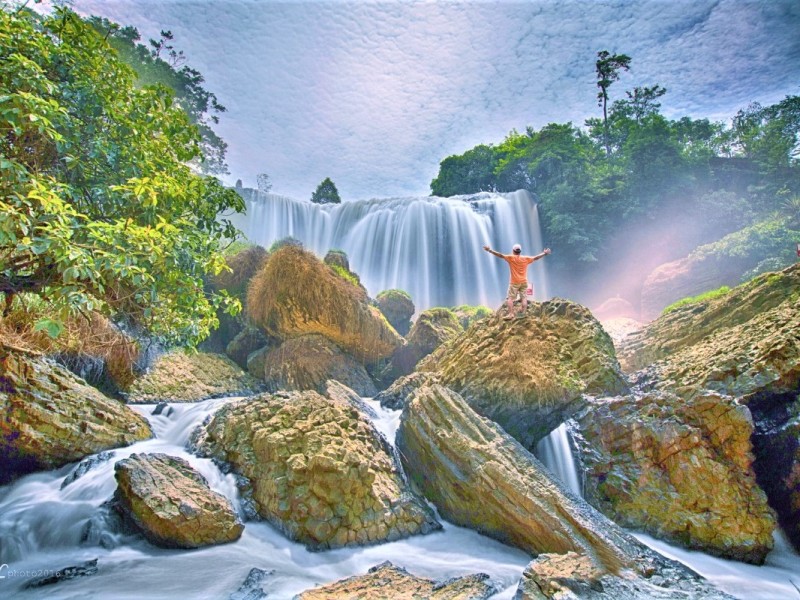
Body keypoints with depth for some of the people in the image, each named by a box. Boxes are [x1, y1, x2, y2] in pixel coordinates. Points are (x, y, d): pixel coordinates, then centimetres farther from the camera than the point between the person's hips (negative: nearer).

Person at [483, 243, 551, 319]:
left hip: (514, 282, -3)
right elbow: (536, 258, 12)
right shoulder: (526, 259, 2)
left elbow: (501, 255, -12)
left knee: (510, 298, 0)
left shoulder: (511, 258, -8)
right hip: (524, 282, 3)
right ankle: (523, 314, 6)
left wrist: (490, 250, -12)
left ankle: (510, 314, -7)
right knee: (524, 298, 7)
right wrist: (545, 253, 26)